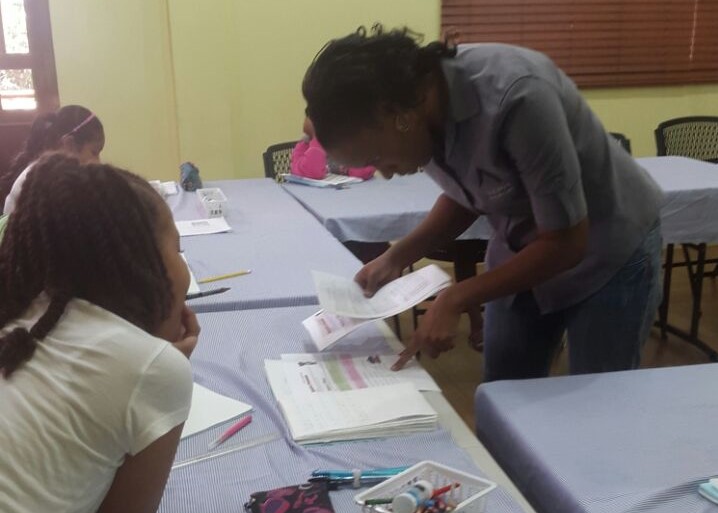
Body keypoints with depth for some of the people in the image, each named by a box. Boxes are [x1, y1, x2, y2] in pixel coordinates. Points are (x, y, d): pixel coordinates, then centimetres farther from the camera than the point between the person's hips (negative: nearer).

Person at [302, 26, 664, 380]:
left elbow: (567, 242, -27)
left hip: (608, 256, -6)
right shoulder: (423, 112, -14)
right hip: (522, 256, 6)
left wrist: (455, 300, -25)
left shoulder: (517, 97, -35)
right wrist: (396, 257, -8)